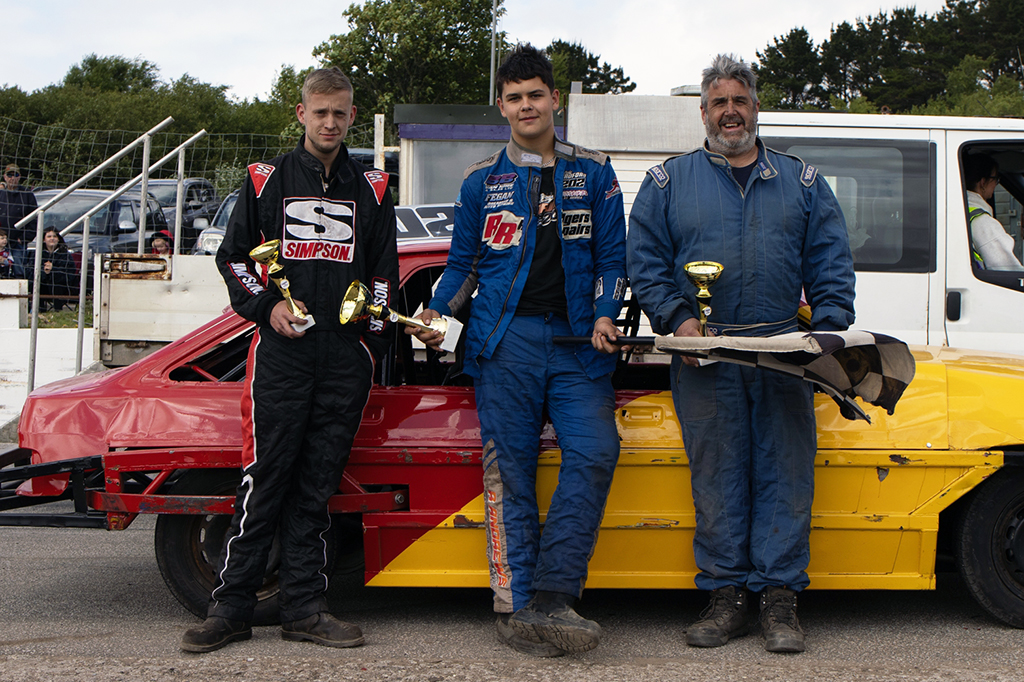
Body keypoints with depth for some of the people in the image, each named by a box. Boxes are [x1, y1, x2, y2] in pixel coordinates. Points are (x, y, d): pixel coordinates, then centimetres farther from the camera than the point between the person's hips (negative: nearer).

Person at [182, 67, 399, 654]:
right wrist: (268, 304, -4)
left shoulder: (371, 189, 15)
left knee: (318, 484, 4)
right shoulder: (267, 180, 11)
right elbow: (233, 256, 12)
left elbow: (385, 270, 17)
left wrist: (373, 340, 8)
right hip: (281, 350, -2)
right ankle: (232, 606, 2)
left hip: (346, 357, 2)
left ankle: (305, 608, 10)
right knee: (265, 480, -4)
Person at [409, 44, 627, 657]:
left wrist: (605, 315, -5)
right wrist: (436, 314, -1)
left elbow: (612, 256, 11)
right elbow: (463, 263, 16)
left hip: (578, 339, 1)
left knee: (595, 453, -16)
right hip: (505, 338, 0)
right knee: (510, 470, -3)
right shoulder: (482, 181, 14)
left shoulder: (593, 172, 13)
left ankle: (551, 595, -13)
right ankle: (516, 605, 2)